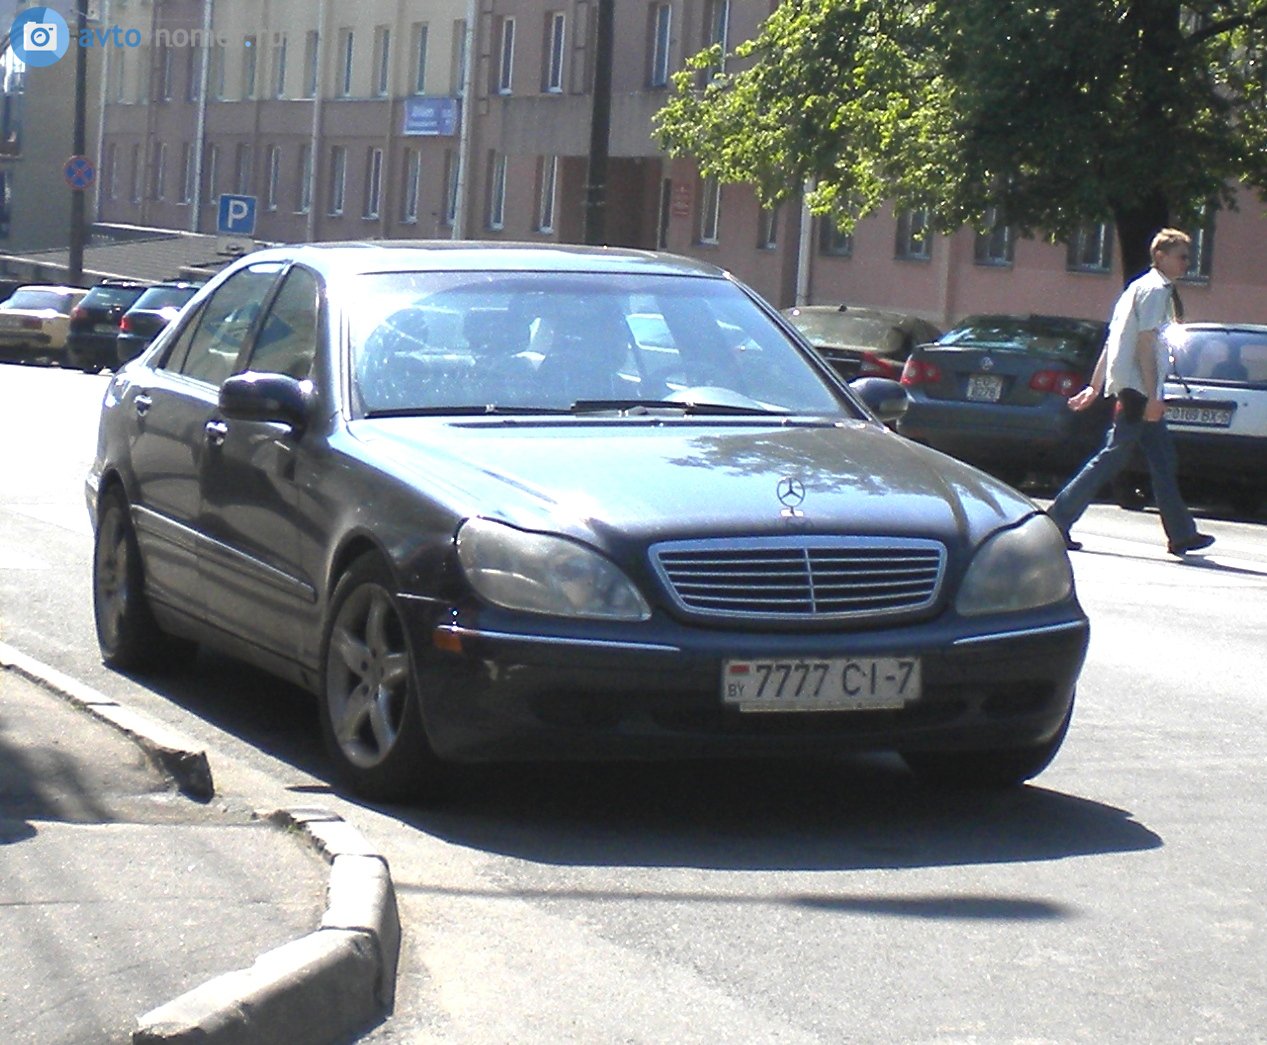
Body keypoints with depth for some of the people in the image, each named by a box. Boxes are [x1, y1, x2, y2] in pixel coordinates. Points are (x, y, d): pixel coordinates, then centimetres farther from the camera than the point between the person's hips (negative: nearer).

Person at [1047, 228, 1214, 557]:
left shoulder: (1140, 287, 20)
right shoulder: (1155, 290, -9)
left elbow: (1112, 342, 20)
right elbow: (1145, 343, -18)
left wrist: (1095, 387, 19)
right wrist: (1153, 396, -21)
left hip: (1132, 390, 10)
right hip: (1139, 389, -10)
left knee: (1162, 460, 10)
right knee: (1113, 457, -10)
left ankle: (1181, 535, 13)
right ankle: (1058, 520, -9)